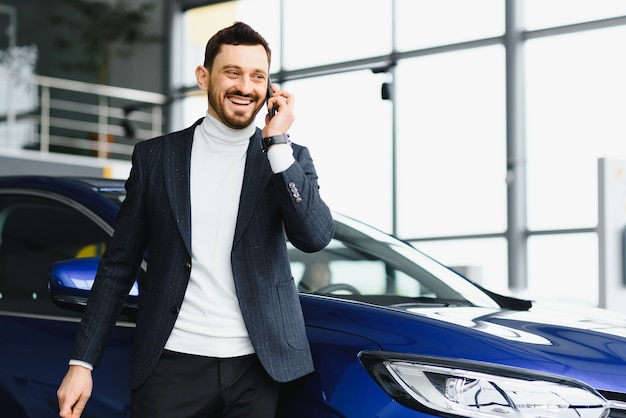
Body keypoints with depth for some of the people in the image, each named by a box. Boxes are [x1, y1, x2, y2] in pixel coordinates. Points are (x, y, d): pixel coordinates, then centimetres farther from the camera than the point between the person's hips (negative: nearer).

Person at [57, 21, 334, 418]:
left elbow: (316, 236, -11)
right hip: (171, 366, 0)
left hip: (256, 369, 0)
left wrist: (276, 143, -12)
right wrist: (82, 361, 3)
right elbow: (119, 265, 7)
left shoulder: (290, 158, 5)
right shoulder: (155, 156, 5)